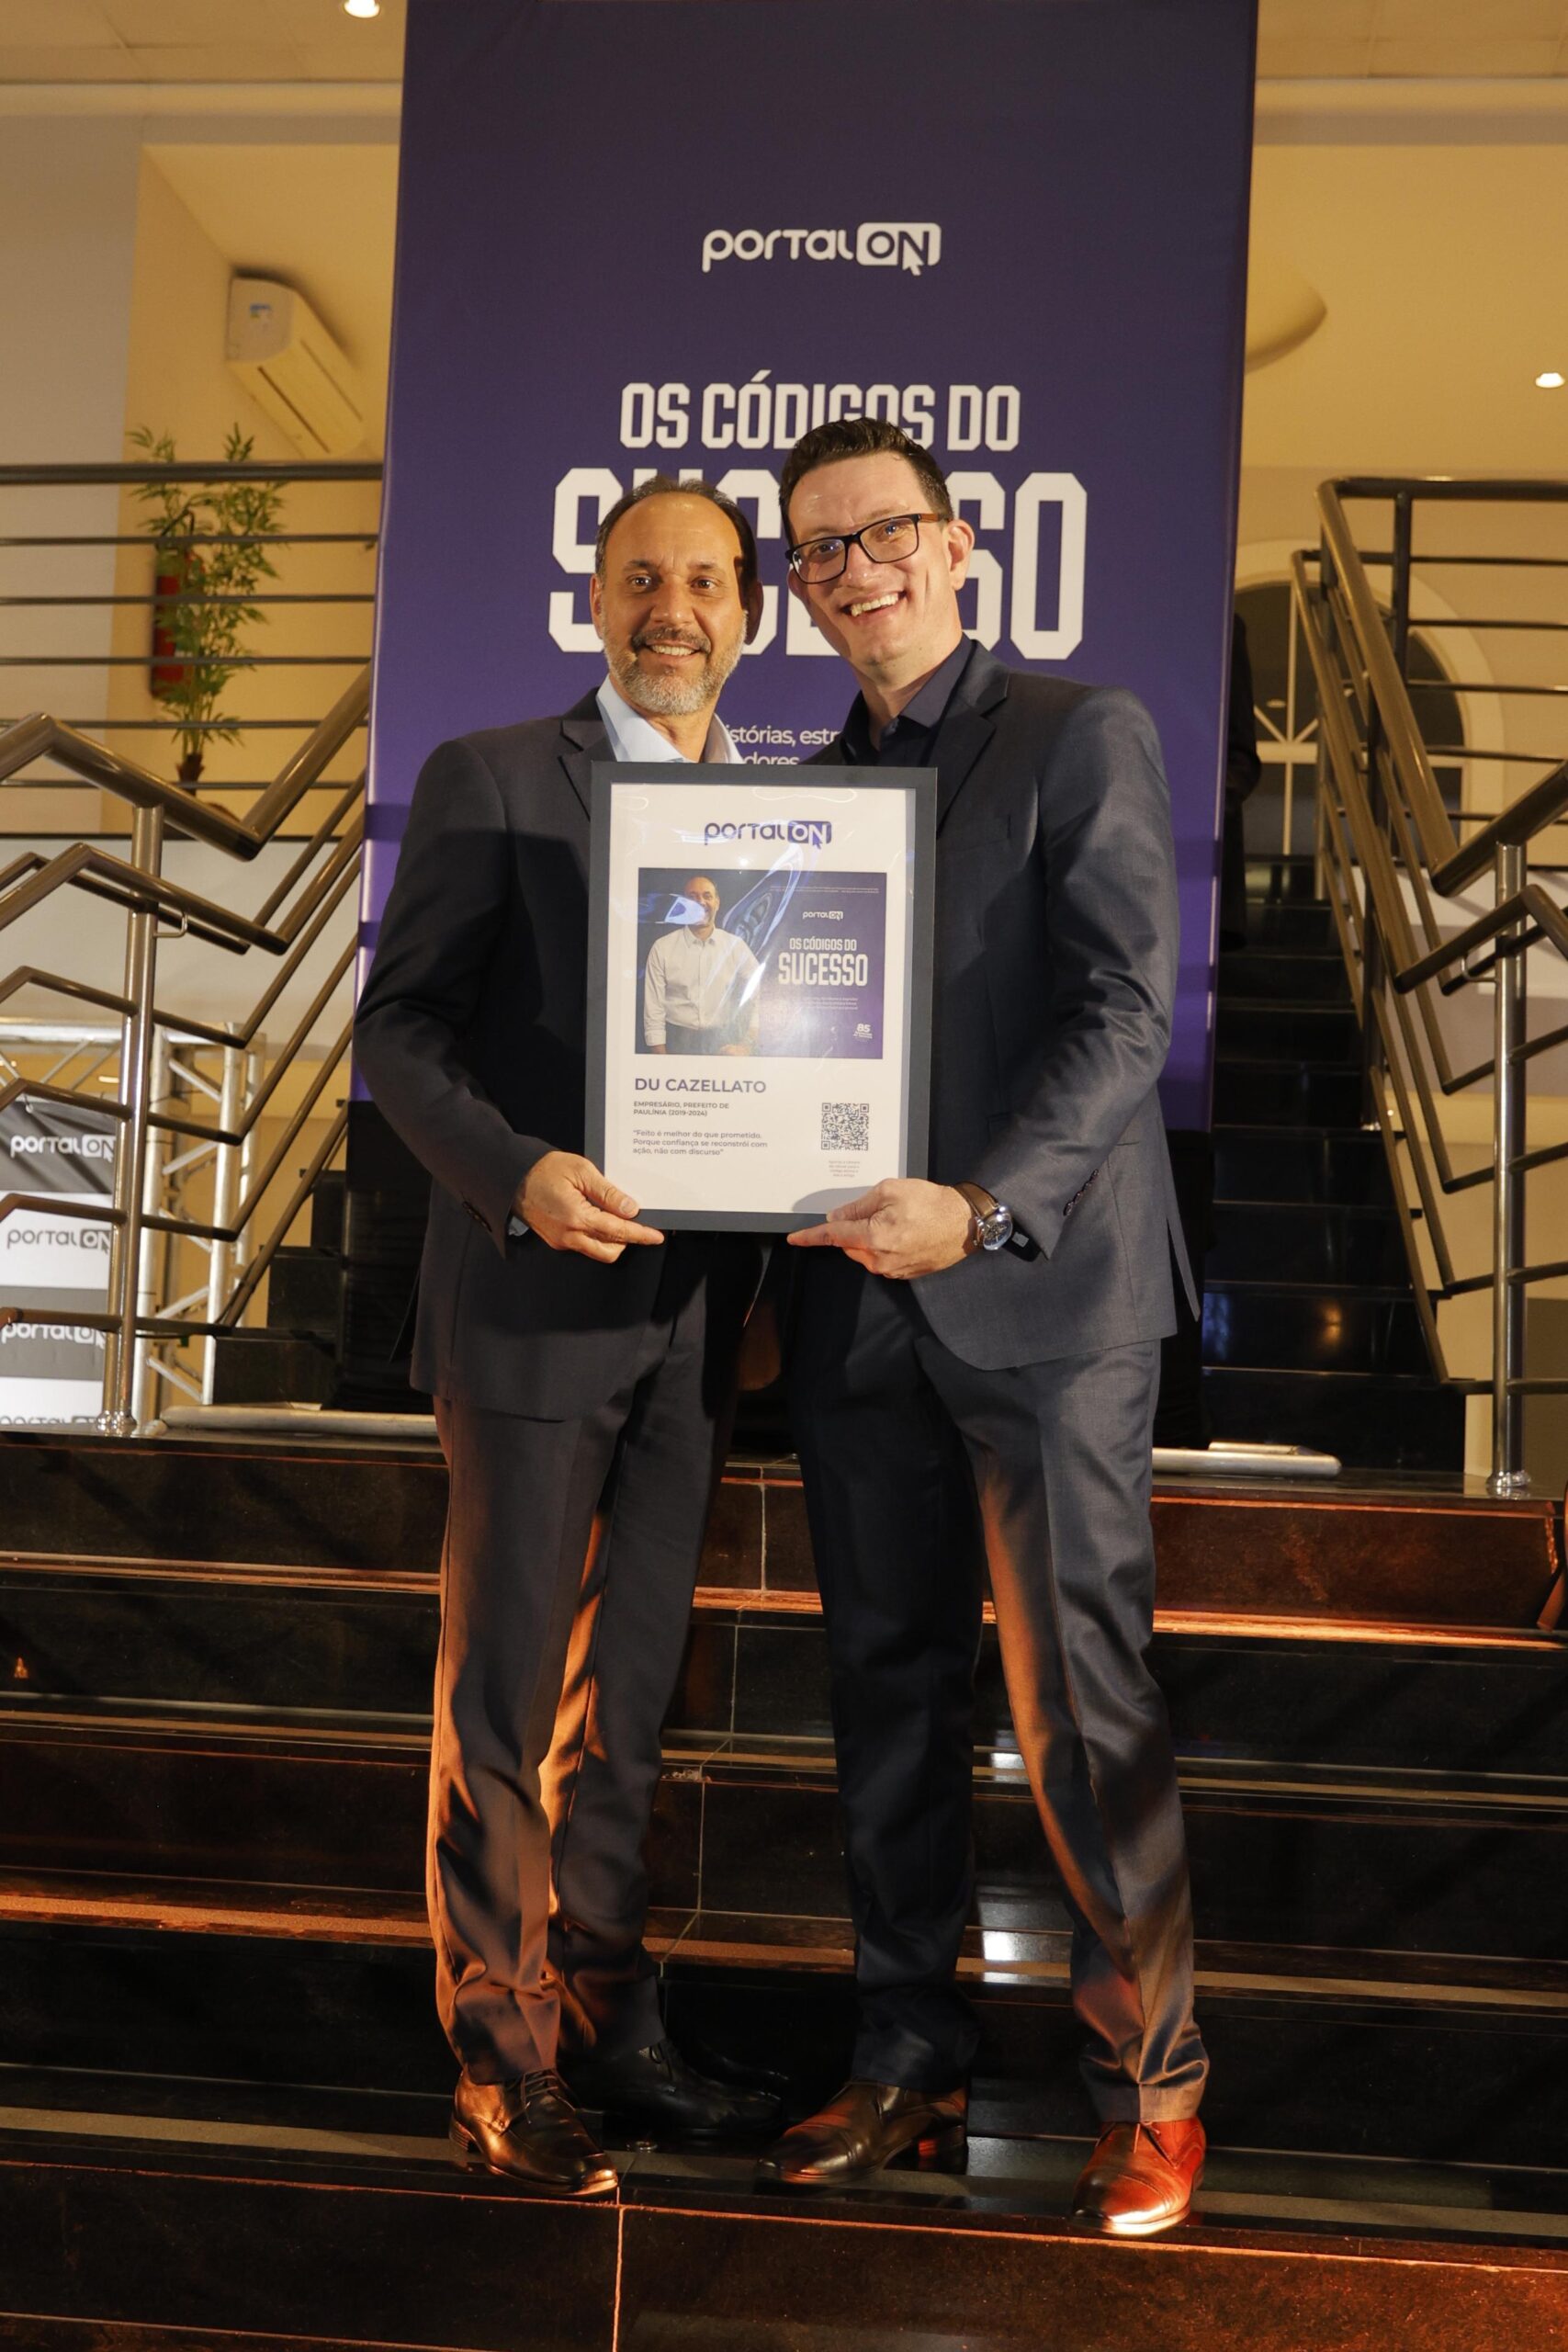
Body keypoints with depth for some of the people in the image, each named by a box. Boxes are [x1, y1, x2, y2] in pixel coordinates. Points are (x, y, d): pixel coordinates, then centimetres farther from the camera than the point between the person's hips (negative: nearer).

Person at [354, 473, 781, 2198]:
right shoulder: (490, 782, -1)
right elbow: (397, 1032, -6)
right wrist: (517, 1173, -22)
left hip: (691, 1314, 5)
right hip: (532, 1307, -5)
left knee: (625, 1700, 14)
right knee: (505, 1704, 3)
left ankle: (607, 2033, 26)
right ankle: (498, 2075, 14)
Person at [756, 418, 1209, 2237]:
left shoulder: (1081, 734, -1)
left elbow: (1127, 1012, -11)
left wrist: (980, 1208, -22)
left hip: (1039, 1293, -5)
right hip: (863, 1312, 6)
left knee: (1081, 1711, -1)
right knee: (890, 1699, 11)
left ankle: (1149, 2086, 15)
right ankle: (907, 2067, 22)